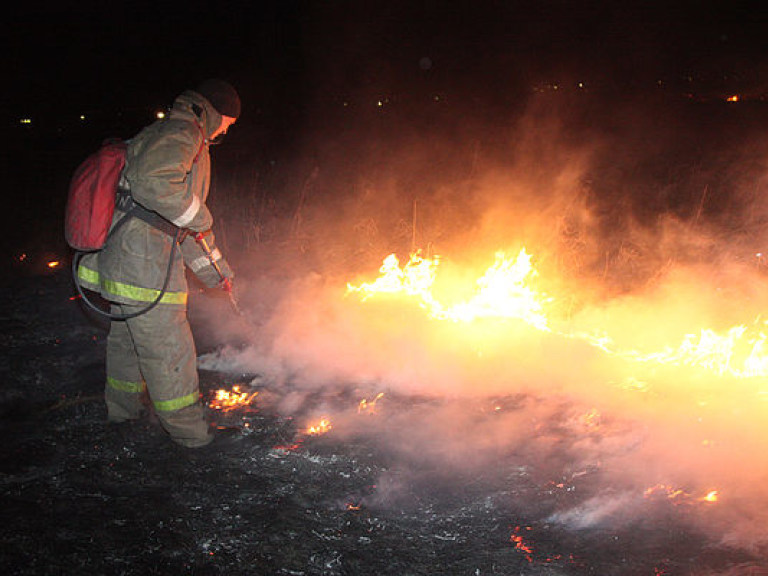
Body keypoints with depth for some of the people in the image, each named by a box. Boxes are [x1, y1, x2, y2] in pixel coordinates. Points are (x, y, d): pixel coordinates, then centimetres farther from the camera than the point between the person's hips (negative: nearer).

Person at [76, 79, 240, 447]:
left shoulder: (184, 136, 25)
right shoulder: (182, 132, -9)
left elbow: (183, 222, 30)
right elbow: (152, 181, -30)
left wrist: (212, 267, 31)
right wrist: (198, 217, -16)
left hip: (121, 257, 11)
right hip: (145, 263, -11)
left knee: (127, 336, 25)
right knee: (167, 347, -1)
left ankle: (123, 406, 44)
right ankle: (188, 429, 10)